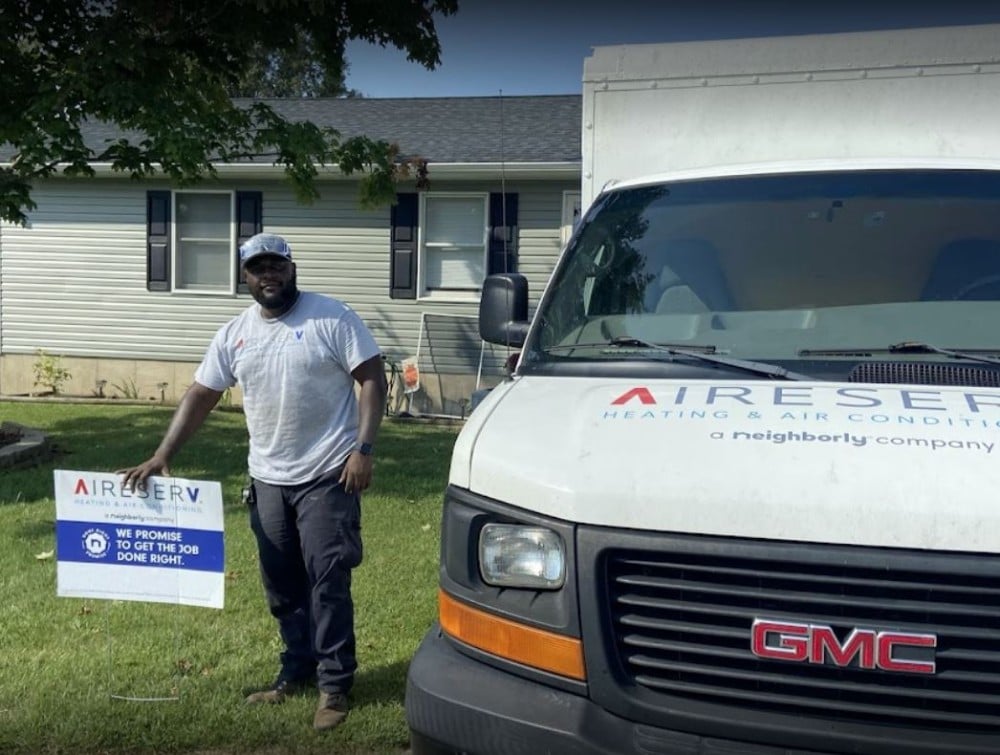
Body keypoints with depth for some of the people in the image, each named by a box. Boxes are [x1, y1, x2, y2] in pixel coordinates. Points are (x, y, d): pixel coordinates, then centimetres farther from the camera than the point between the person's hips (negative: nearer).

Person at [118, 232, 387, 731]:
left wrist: (362, 449, -17)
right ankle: (297, 670, 30)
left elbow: (372, 379, -9)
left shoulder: (332, 318, -8)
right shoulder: (234, 334, 7)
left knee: (327, 581, -4)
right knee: (282, 585, 14)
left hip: (327, 476, -5)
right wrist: (162, 455, 1)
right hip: (268, 479, 6)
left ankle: (334, 685, 7)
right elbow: (200, 396, 9)